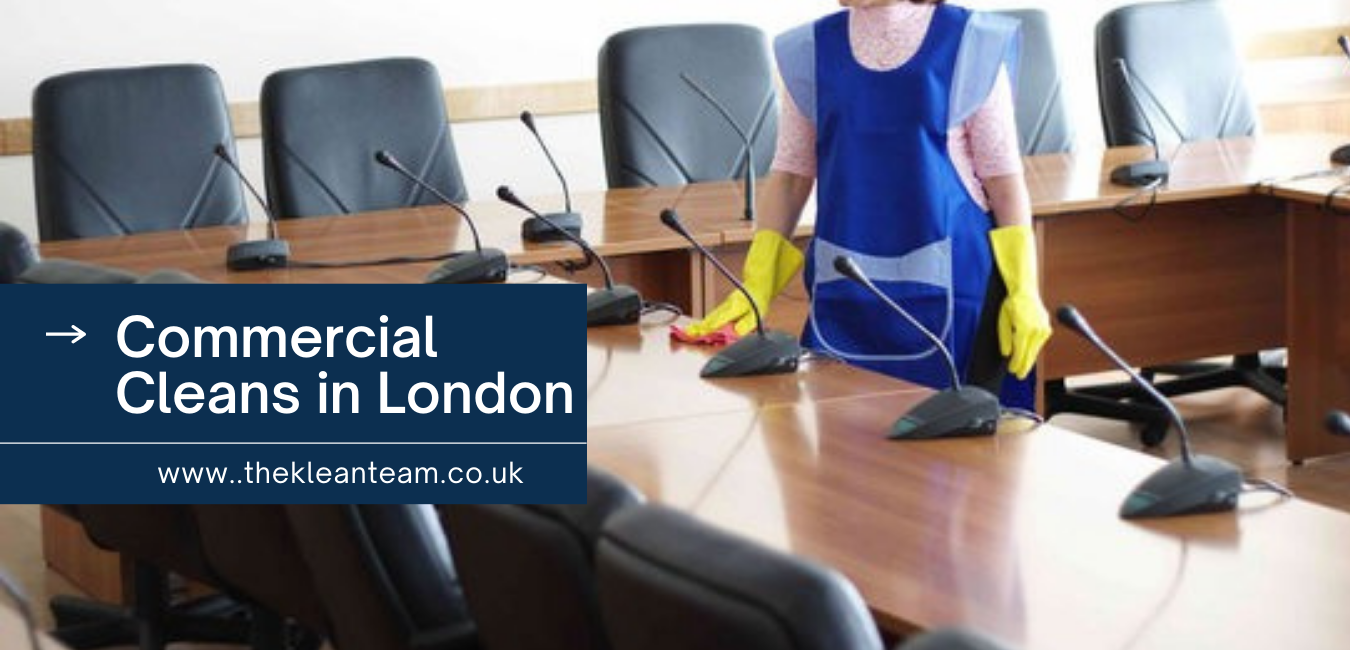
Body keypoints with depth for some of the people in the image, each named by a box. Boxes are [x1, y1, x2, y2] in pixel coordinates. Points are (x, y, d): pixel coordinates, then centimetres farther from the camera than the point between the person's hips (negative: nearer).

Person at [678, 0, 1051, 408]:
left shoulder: (969, 44, -2)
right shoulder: (811, 51, 7)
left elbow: (1004, 176, 0)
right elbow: (790, 175, 10)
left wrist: (1024, 291, -8)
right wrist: (755, 290, 2)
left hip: (948, 287, -3)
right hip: (846, 292, 3)